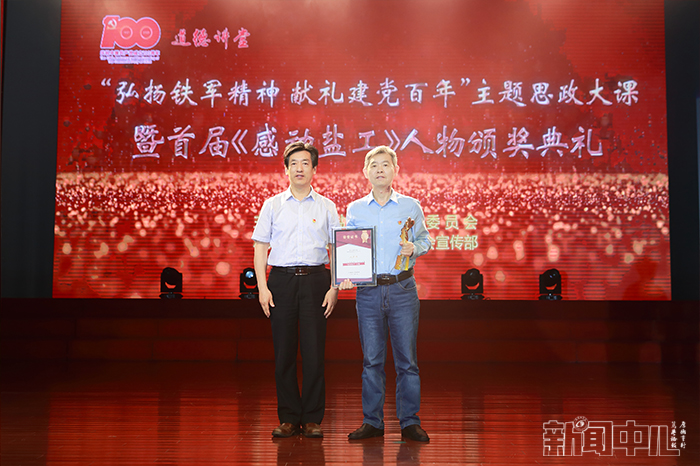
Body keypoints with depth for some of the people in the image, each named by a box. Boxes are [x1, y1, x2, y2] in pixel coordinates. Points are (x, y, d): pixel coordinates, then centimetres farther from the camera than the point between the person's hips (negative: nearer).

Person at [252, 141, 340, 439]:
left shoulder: (326, 207, 9)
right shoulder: (272, 205, 10)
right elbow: (260, 247, 7)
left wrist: (334, 288, -3)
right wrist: (262, 287, -3)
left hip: (315, 280, 0)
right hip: (281, 280, 1)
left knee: (314, 351, -2)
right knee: (283, 351, 2)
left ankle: (312, 419, 8)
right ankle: (288, 417, 12)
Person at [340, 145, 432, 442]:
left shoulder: (410, 206, 6)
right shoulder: (354, 209, 9)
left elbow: (425, 239, 13)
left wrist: (414, 248, -9)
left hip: (403, 289, -1)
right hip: (368, 291, 1)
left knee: (407, 359, 2)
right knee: (371, 359, 5)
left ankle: (409, 422, 12)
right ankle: (372, 422, 15)